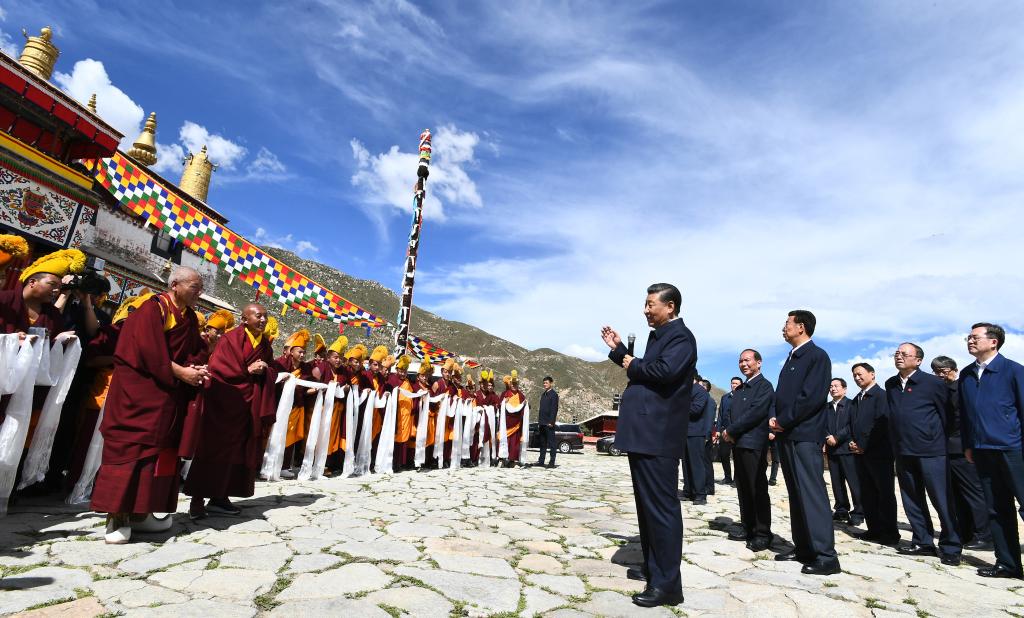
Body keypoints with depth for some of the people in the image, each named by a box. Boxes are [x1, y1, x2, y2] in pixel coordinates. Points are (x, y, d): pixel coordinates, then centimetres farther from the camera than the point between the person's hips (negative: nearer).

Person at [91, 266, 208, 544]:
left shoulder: (190, 318, 12)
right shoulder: (154, 308, -11)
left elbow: (193, 351, 12)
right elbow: (149, 349, -20)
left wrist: (196, 368, -8)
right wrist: (180, 372, -20)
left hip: (169, 393, 8)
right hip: (139, 388, -8)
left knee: (159, 448, 8)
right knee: (130, 446, -6)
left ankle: (138, 512, 16)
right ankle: (116, 515, 1)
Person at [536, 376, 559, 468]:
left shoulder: (554, 395, -8)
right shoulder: (543, 394, 16)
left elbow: (554, 409, -14)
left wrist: (551, 422, -18)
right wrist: (539, 421, 14)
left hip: (549, 423, -8)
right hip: (542, 423, 8)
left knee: (552, 443, -1)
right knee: (542, 442, 13)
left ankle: (552, 462, 2)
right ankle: (541, 460, 19)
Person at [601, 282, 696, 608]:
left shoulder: (680, 336, -11)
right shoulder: (658, 335, 20)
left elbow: (664, 372, -27)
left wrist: (633, 365, -12)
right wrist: (619, 350, 17)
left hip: (658, 436, -10)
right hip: (643, 433, 11)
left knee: (661, 507, -4)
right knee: (647, 505, 19)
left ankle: (667, 584, 6)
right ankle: (652, 567, 32)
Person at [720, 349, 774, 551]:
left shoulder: (764, 385, -6)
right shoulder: (739, 389, 20)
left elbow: (756, 413, -16)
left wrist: (730, 431, -13)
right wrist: (728, 432, -1)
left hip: (753, 444, -8)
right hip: (737, 444, 8)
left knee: (758, 490, -1)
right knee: (743, 489, 11)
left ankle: (763, 534, 7)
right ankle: (749, 529, 20)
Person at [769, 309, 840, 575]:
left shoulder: (817, 356, -7)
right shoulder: (792, 358, 19)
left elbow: (812, 396, -17)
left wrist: (782, 420, -13)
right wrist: (776, 420, 3)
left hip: (805, 435, -9)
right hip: (787, 435, 9)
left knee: (812, 493, -7)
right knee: (796, 494, 12)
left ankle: (826, 555, -1)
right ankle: (803, 548, 20)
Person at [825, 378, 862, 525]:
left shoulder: (851, 404, -2)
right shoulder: (827, 407, 14)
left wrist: (837, 438, -14)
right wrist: (827, 439, -4)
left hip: (847, 448, -5)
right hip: (832, 449, 5)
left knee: (853, 481, -3)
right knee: (837, 482, 8)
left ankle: (858, 512, 4)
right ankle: (841, 510, 16)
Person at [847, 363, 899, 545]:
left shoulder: (881, 395, -6)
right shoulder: (856, 400, 18)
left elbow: (882, 424, -15)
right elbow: (852, 424, 19)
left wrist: (864, 446, -14)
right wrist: (853, 442, 1)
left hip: (878, 453, -7)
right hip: (860, 453, 7)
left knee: (885, 493, 0)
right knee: (867, 494, 9)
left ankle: (890, 533, 7)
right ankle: (874, 529, 16)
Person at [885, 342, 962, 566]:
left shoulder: (932, 383, -6)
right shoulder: (890, 384, 10)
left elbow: (946, 414, -1)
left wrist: (941, 441, 3)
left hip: (930, 452, -5)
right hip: (903, 452, 5)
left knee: (942, 501, 0)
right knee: (912, 501, 11)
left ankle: (950, 547, 13)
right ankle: (923, 542, 22)